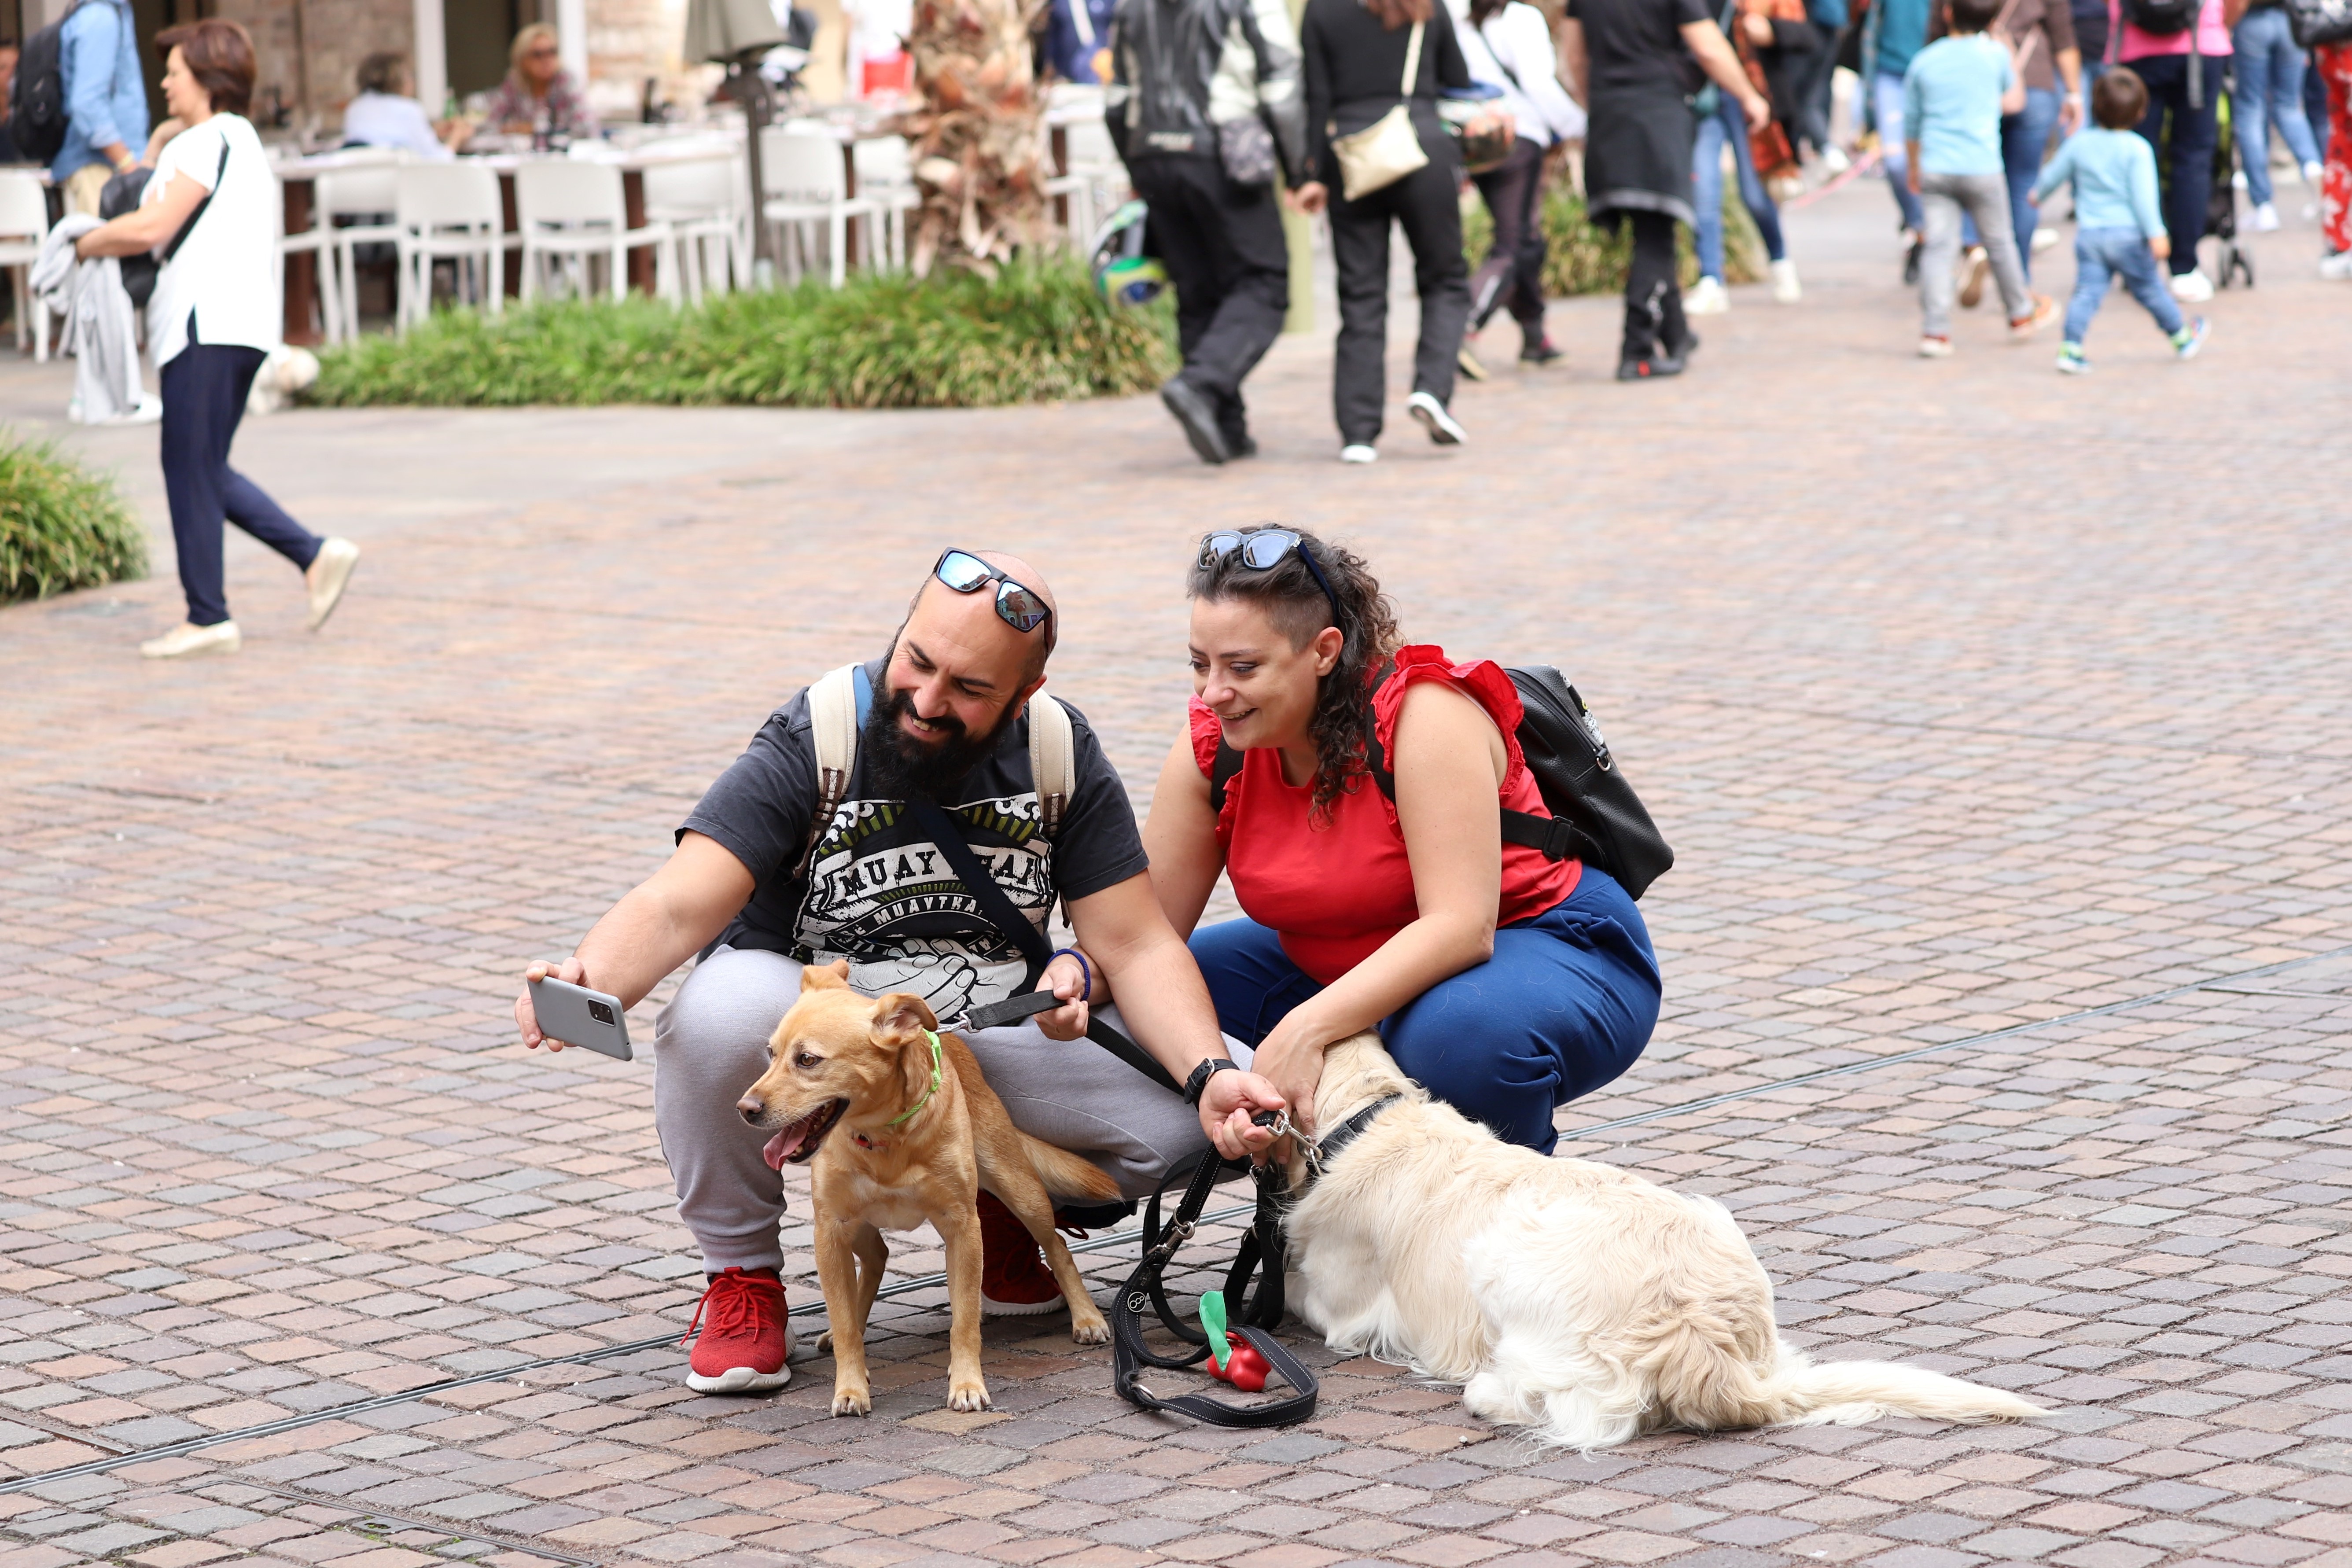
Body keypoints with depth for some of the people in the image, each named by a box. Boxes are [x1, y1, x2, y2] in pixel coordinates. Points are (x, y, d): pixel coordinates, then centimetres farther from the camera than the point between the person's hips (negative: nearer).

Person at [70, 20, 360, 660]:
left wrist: (86, 243, -2)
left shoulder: (207, 141, -11)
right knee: (206, 471, 13)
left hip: (207, 326, -10)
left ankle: (207, 617, -1)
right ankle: (316, 555, 5)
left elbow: (152, 227, -18)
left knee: (191, 469, -4)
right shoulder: (246, 144, 22)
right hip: (241, 324, 10)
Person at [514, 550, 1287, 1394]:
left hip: (985, 1047, 3)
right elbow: (675, 909, -27)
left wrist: (1210, 1077, -24)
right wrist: (590, 983, -49)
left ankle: (1008, 1204, 13)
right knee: (725, 1011, -38)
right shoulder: (810, 744, -18)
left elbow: (1138, 948, -6)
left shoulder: (1062, 756, -7)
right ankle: (740, 1271, -10)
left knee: (1185, 1112, -20)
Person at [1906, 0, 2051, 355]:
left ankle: (1934, 329, -10)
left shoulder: (1924, 61, 4)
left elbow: (1911, 125, 11)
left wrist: (1914, 170, 24)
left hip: (1934, 167, 2)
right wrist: (2012, 62, 35)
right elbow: (2013, 102, 19)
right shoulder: (1996, 53, -1)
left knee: (1940, 246, -1)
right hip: (1982, 167, -1)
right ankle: (2021, 313, 31)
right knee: (1999, 241, 14)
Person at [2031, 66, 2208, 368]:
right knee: (2149, 289, 9)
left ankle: (2070, 350, -11)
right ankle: (2183, 339, 26)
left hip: (2088, 233, 3)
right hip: (2127, 233, -3)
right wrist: (2156, 233, -15)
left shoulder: (2079, 143, 3)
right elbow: (2143, 195, -16)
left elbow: (2054, 174, 15)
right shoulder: (2137, 149, -10)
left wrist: (2038, 193, 36)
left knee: (2087, 292, 1)